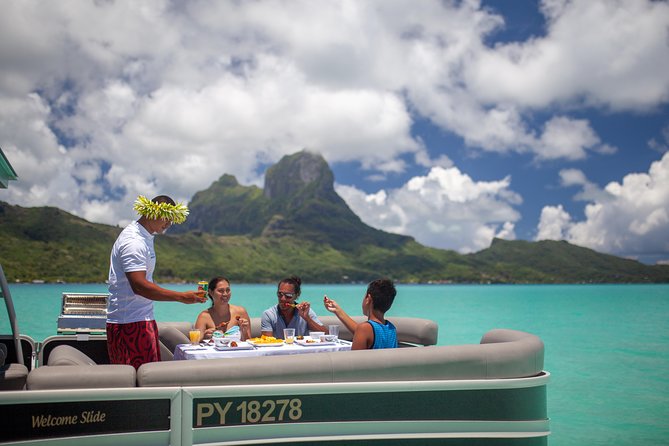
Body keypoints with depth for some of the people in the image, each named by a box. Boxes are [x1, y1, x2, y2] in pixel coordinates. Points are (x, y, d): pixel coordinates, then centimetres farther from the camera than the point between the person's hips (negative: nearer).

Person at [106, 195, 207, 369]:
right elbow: (139, 286, -27)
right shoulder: (134, 242, -17)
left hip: (141, 318, 10)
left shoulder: (144, 237, 16)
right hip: (130, 322, -10)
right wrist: (181, 297, -28)